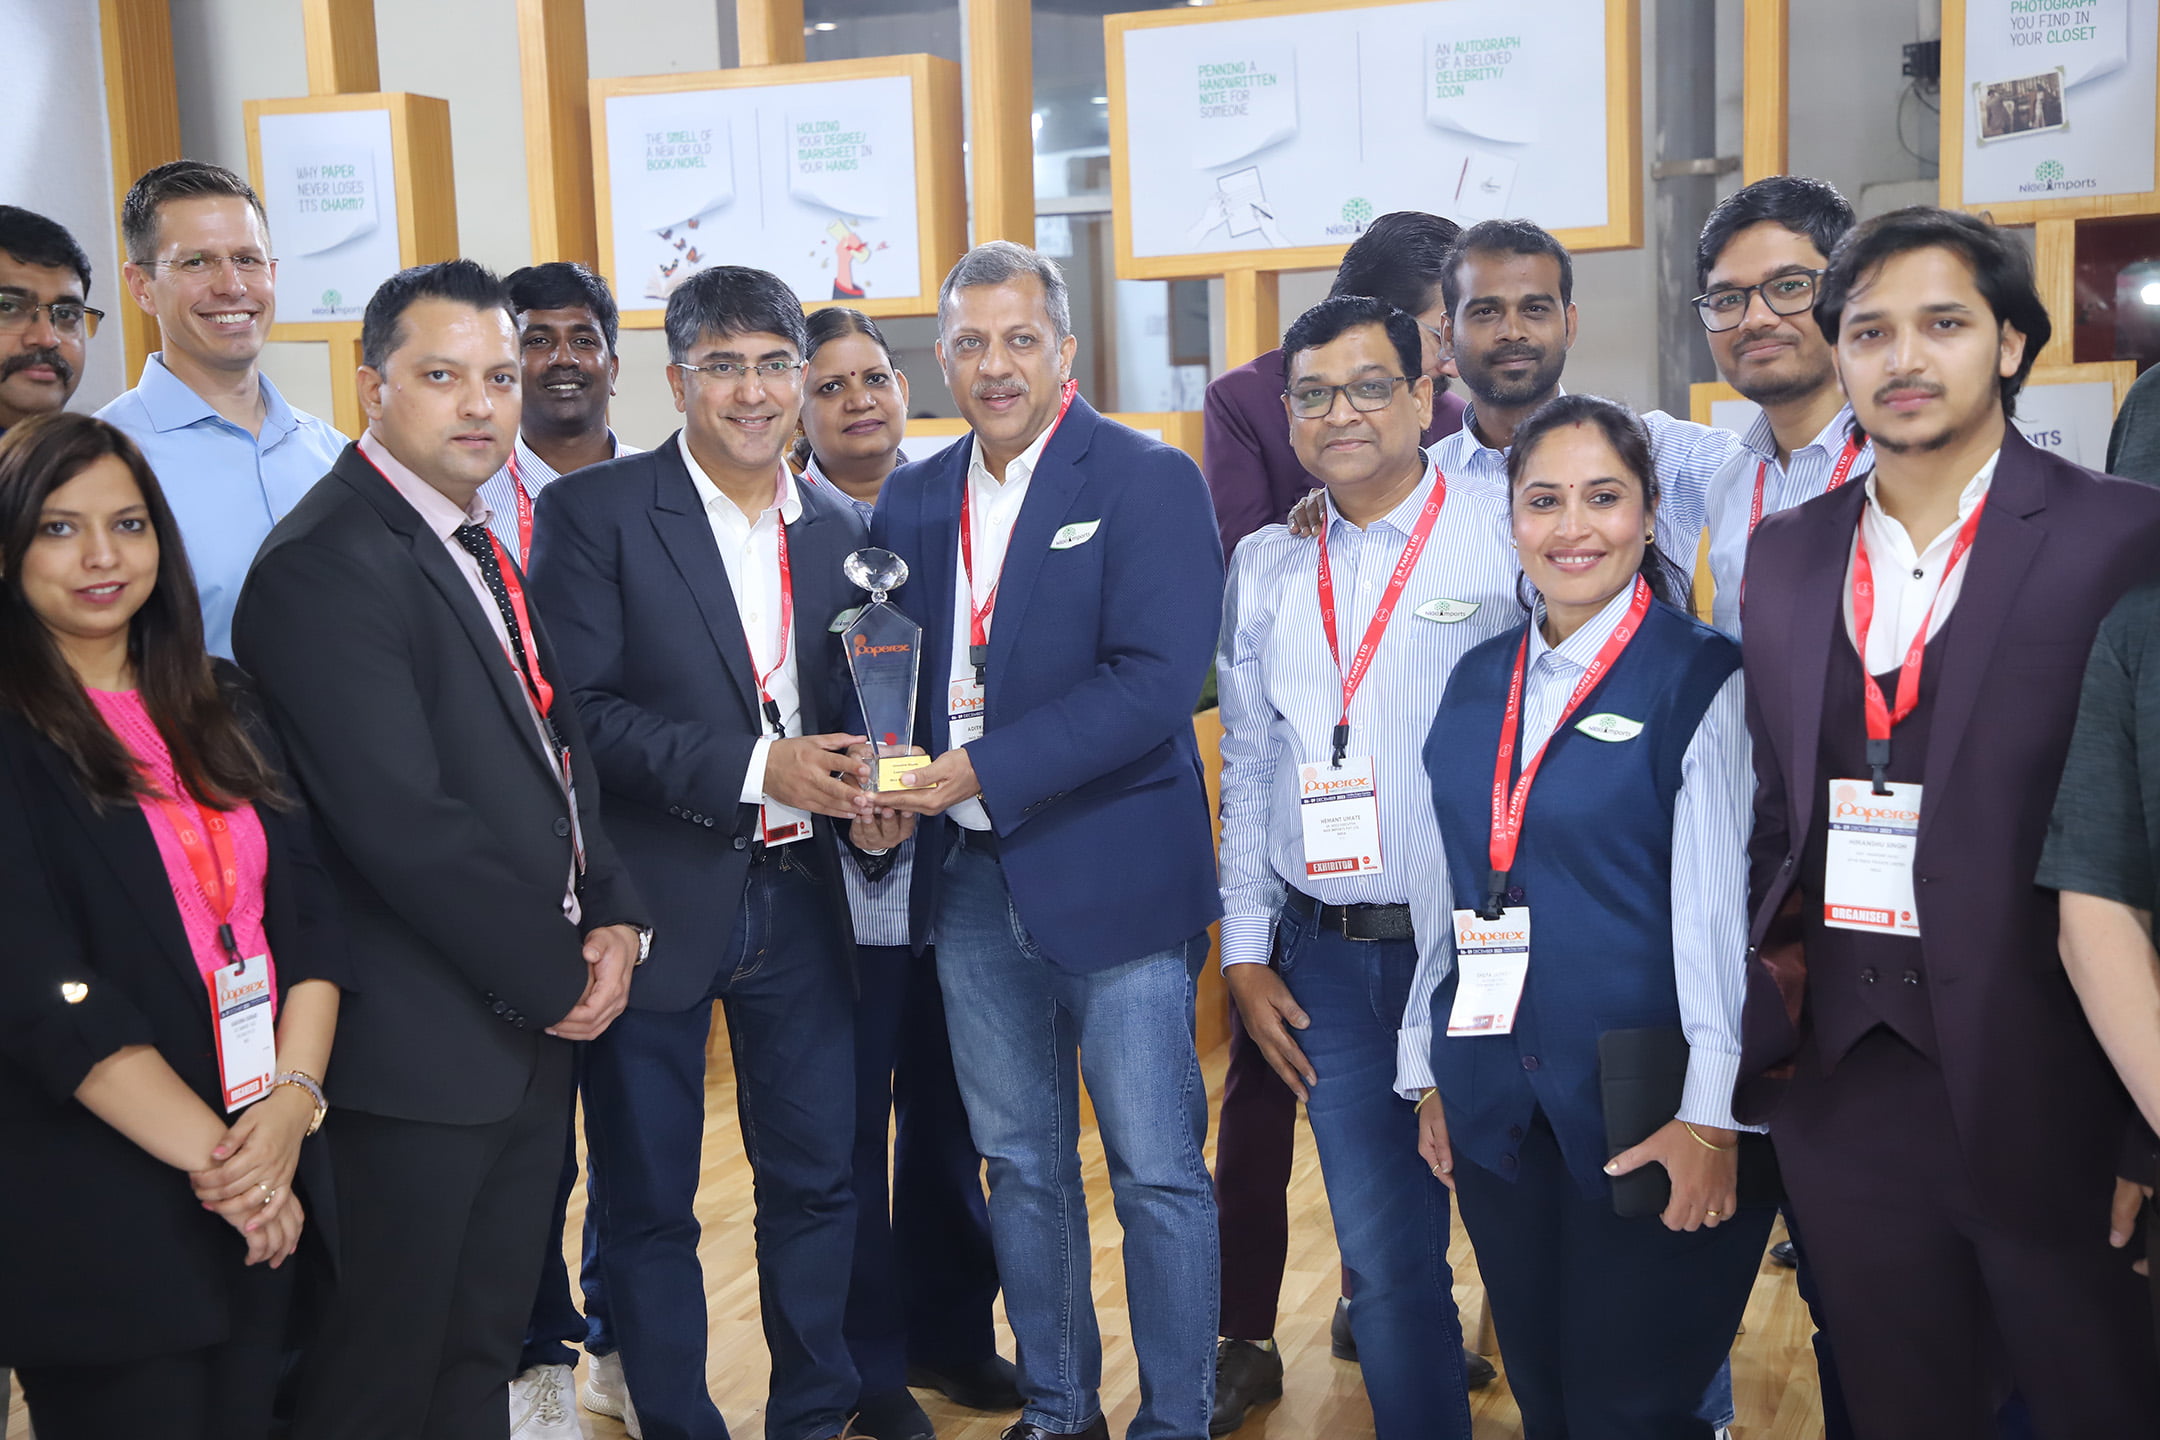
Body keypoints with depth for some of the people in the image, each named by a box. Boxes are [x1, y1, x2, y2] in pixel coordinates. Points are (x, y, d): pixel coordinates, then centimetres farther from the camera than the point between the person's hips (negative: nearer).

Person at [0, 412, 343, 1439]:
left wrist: (294, 1098, -11)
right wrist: (212, 1155, -16)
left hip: (266, 1193, 5)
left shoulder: (222, 714, 9)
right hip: (93, 1217, -5)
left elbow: (308, 912, 4)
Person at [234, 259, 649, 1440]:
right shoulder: (324, 567, -18)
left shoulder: (479, 546, 13)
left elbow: (554, 743, 17)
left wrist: (611, 915, 2)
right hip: (423, 1041, -9)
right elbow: (403, 826, -23)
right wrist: (555, 976, -14)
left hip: (533, 1023, 9)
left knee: (486, 1340, 20)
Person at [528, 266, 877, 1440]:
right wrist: (753, 768, -19)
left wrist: (862, 785, -5)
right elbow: (578, 711, -14)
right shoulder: (592, 513, -7)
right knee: (649, 1202, 9)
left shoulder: (838, 527, 9)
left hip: (798, 901, 4)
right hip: (657, 902, -4)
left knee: (816, 1178, 13)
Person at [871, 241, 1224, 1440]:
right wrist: (884, 782, -8)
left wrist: (983, 771, -22)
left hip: (1112, 878, -5)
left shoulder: (1150, 482, -8)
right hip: (970, 882, 6)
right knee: (1022, 1167, 16)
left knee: (1157, 1173, 2)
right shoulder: (912, 500, 11)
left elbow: (1155, 678, -18)